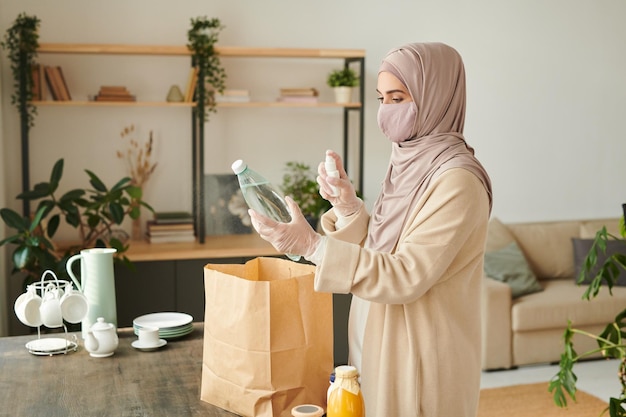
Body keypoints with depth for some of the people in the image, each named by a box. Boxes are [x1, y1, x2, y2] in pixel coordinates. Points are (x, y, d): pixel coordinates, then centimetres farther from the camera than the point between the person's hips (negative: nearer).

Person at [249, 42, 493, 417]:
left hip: (422, 359, -8)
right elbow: (375, 251, 7)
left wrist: (312, 245, -28)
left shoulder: (457, 180, -21)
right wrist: (347, 205, -10)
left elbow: (406, 277, -24)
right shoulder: (408, 164, 6)